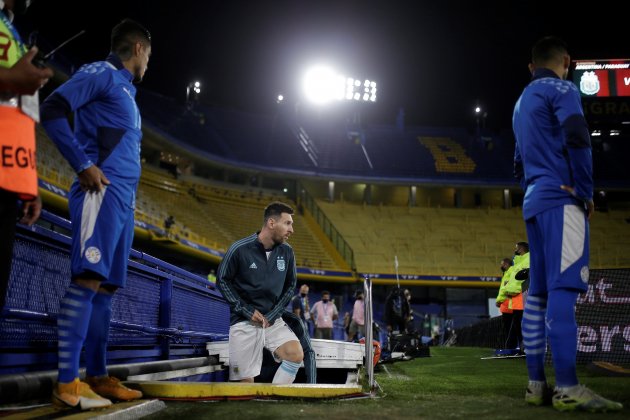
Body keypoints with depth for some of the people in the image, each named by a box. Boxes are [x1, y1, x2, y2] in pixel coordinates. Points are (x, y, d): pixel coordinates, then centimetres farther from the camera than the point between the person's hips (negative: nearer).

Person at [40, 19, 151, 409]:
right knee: (88, 279, -16)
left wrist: (130, 191, 13)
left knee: (106, 286, 6)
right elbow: (52, 109, -11)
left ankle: (97, 377, 10)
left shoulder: (126, 90, 28)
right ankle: (68, 382, -17)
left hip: (123, 197, 9)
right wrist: (84, 165, -15)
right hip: (103, 190, -9)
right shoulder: (101, 73, 1)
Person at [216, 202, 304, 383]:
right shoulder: (240, 249, -11)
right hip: (244, 322, -3)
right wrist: (247, 311, -8)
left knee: (296, 354, -21)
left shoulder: (287, 252, 0)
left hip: (273, 321, 3)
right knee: (246, 380, -3)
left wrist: (273, 314, 0)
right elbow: (223, 280, -2)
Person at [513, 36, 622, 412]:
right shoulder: (561, 89, 0)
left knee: (539, 291, 6)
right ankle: (568, 388, -21)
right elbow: (576, 136, -17)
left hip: (534, 202, 9)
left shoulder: (522, 103, 26)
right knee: (564, 287, -16)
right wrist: (586, 193, -10)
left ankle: (537, 384, 6)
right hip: (561, 199, -9)